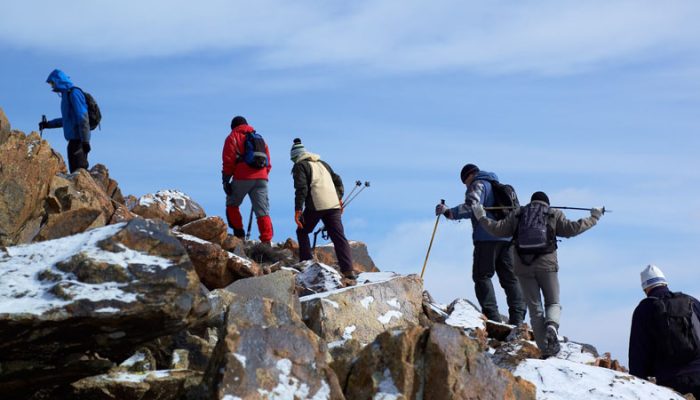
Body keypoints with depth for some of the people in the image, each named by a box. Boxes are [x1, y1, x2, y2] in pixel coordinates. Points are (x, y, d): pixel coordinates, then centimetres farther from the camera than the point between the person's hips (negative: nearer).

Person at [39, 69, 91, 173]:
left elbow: (83, 118, -18)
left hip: (78, 139, -10)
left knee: (78, 170, -13)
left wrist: (85, 140, -22)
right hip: (74, 138, 10)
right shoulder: (66, 94, 20)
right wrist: (48, 124, 34)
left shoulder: (74, 93, -10)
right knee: (75, 169, 8)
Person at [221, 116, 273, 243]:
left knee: (232, 205, 17)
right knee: (263, 212, 0)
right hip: (261, 178, 4)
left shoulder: (233, 137, 9)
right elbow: (268, 162, 21)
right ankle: (266, 241, -11)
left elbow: (228, 161, -1)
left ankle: (239, 234, 8)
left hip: (242, 177, -4)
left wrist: (225, 180, -1)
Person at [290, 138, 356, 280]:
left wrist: (298, 209, -10)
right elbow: (337, 180, 25)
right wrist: (339, 198, 30)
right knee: (339, 237, -1)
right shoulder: (323, 163, 25)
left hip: (315, 206, -5)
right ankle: (348, 270, -13)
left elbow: (301, 188, -8)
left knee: (302, 232, 18)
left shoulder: (300, 166, 5)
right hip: (333, 205, 5)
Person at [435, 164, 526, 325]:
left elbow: (471, 207, -16)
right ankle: (517, 317, 0)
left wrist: (449, 212, -16)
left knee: (482, 276, -4)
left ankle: (492, 316, -15)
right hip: (506, 237, 8)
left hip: (487, 237, -8)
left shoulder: (478, 184, 1)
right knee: (509, 277, 8)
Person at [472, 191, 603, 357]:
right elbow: (571, 228, -1)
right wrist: (593, 217, 10)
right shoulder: (554, 215, 10)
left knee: (535, 308, 5)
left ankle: (545, 348, -5)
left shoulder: (517, 215, 14)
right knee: (553, 303, 11)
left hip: (523, 267, 1)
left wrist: (482, 218, 25)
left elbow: (498, 229, 9)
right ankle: (552, 326, -23)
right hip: (547, 265, -1)